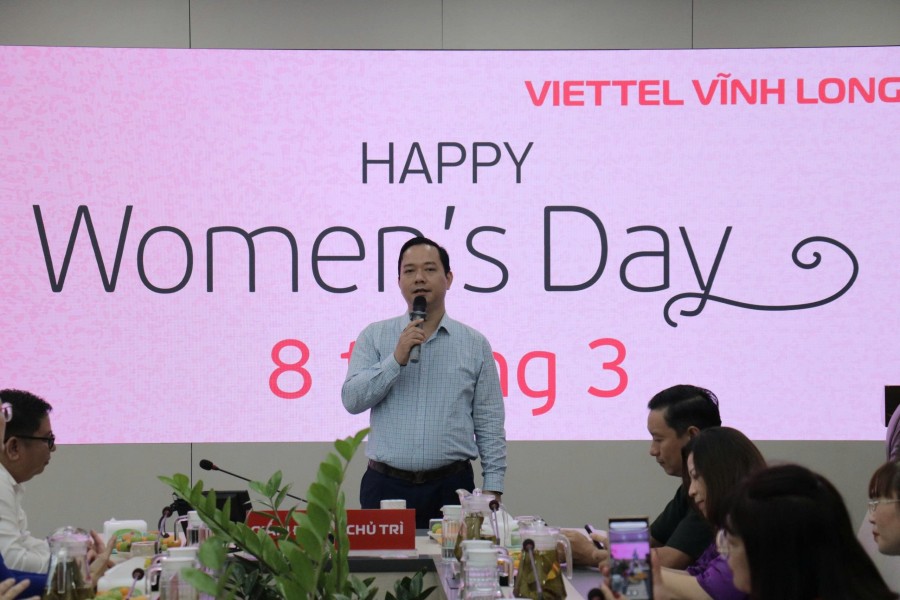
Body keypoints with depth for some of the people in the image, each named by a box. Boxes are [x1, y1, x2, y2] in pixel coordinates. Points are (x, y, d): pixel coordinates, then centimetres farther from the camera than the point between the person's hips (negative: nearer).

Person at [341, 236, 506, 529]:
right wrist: (397, 359, -13)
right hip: (386, 486, 0)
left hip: (450, 487, 0)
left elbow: (489, 424, 6)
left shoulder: (475, 344, 7)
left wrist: (492, 488, -1)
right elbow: (352, 400, -3)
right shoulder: (374, 337, 8)